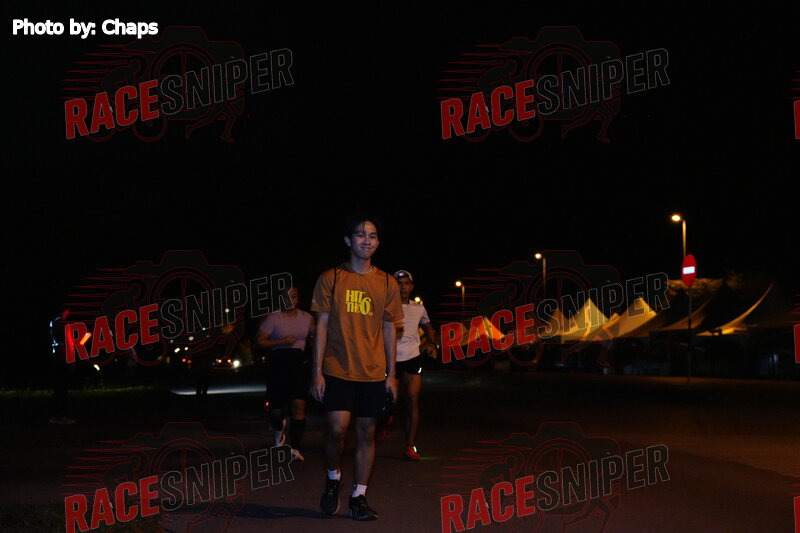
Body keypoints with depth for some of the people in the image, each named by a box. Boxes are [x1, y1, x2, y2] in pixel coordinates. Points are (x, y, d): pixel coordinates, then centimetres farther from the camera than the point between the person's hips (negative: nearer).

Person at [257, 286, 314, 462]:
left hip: (300, 363, 2)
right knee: (277, 409, 4)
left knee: (299, 404, -13)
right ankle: (279, 428, 43)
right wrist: (281, 342, -15)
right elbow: (260, 341, -3)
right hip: (278, 363, -2)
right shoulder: (273, 318, -1)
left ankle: (295, 448, -10)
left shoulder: (306, 318, 10)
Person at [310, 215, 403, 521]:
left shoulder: (387, 284, 7)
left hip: (373, 372, 2)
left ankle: (359, 497, 14)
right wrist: (317, 372, -5)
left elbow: (389, 330, 10)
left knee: (367, 433, 4)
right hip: (338, 370, -2)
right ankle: (333, 478, 15)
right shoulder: (331, 278, 1)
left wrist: (391, 374, 5)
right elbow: (322, 326, 1)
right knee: (337, 428, -13)